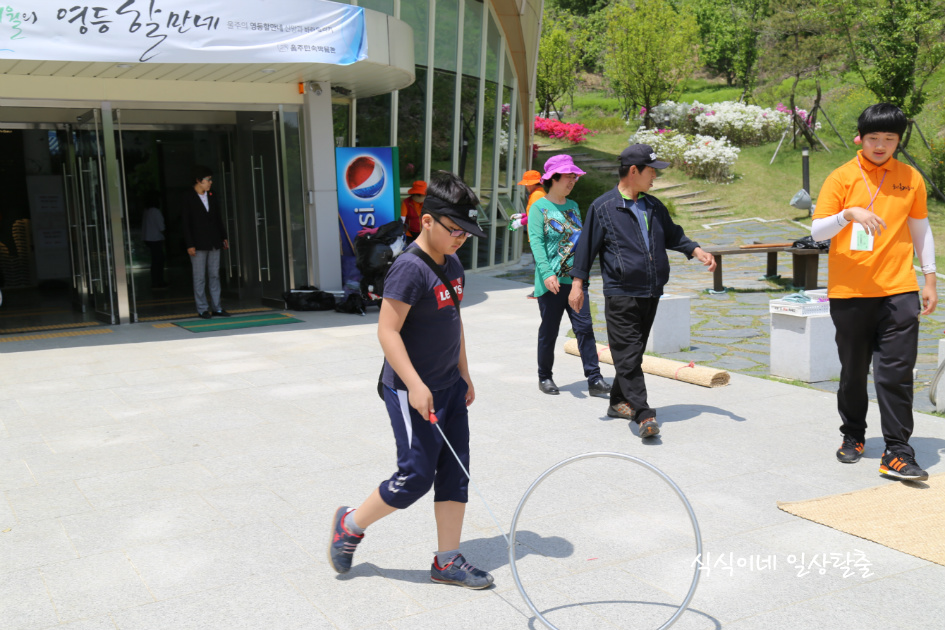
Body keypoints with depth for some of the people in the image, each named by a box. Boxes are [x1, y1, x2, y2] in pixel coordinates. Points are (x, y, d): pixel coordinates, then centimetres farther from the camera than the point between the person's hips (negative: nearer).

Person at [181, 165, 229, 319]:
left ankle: (217, 307, 12)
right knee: (200, 278, 0)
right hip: (198, 245, -5)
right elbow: (186, 224, -7)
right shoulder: (188, 198, -5)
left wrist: (223, 237, 13)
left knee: (215, 275, 8)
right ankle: (202, 309, 6)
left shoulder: (211, 197, 11)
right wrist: (189, 245, -12)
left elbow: (219, 218, 17)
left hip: (214, 243, 5)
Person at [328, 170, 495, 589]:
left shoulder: (453, 265, 9)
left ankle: (447, 561, 19)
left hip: (449, 387, 9)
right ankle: (350, 525, 20)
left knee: (455, 472, 9)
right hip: (412, 391, -9)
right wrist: (414, 385, -26)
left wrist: (464, 376, 19)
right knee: (416, 476, -3)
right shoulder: (409, 268, -19)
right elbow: (387, 331, -22)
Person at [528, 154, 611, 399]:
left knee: (584, 327, -1)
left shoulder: (573, 206, 14)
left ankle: (594, 380, -1)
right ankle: (545, 377, 20)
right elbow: (536, 242, -12)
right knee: (549, 330, 5)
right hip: (551, 282, -5)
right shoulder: (540, 207, -3)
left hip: (575, 279, 5)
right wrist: (546, 273, -24)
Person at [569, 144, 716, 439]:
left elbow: (673, 235, 26)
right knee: (628, 355, -10)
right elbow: (586, 246, -1)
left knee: (634, 352, 14)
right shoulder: (603, 207, -3)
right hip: (620, 295, -7)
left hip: (651, 293, 7)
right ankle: (644, 415, -13)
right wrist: (577, 283, -3)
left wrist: (697, 251, 10)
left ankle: (619, 401, 28)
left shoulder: (654, 207, 15)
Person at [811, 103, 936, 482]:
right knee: (853, 371, 10)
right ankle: (853, 436, 29)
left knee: (896, 372, -5)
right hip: (849, 292, -1)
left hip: (898, 290, 1)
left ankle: (897, 453, -1)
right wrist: (849, 213, -24)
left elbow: (920, 229, 16)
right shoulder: (842, 178, 0)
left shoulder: (911, 179, 8)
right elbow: (817, 231, -6)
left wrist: (930, 278, 12)